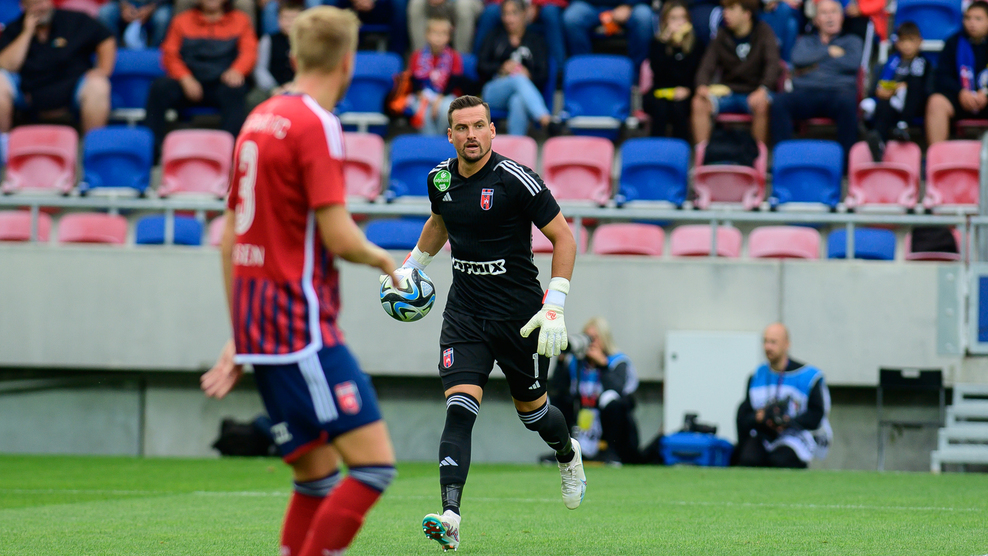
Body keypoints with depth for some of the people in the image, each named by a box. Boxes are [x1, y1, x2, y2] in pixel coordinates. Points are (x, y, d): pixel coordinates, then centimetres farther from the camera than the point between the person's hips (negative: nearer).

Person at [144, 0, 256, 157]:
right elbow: (170, 55, 8)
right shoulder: (182, 20, 19)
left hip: (221, 84, -1)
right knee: (159, 87, -29)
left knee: (235, 91, -37)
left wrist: (236, 71, -21)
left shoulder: (240, 20, 17)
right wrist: (185, 78, -13)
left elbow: (249, 51, 3)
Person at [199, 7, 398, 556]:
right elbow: (338, 236, -18)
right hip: (303, 326, -9)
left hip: (260, 325, 9)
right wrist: (383, 260, 4)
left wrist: (241, 339, 24)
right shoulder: (316, 125, -11)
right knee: (374, 463, -11)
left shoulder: (261, 119, 15)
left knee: (318, 476, 12)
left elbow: (231, 236, 19)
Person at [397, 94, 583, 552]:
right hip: (464, 315, 3)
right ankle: (450, 518, -25)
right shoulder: (440, 178, 2)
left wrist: (555, 306, -18)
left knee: (532, 410, 13)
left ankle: (568, 454, 49)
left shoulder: (515, 180, -15)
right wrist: (410, 266, 27)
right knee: (459, 409, -15)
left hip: (519, 315, -3)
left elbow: (564, 238, -11)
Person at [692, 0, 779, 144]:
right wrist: (702, 86, -23)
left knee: (761, 105, -38)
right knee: (699, 103, -25)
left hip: (754, 92, -3)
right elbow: (707, 66, 1)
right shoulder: (723, 36, 6)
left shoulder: (763, 32, -3)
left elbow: (772, 63, -15)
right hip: (728, 93, 3)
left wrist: (763, 89, -33)